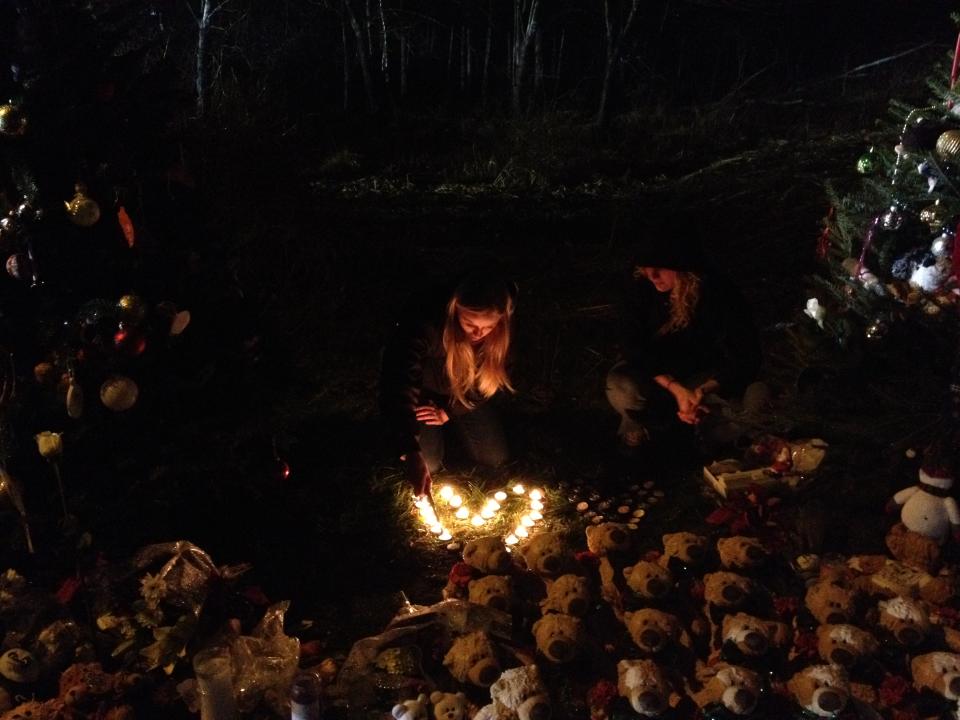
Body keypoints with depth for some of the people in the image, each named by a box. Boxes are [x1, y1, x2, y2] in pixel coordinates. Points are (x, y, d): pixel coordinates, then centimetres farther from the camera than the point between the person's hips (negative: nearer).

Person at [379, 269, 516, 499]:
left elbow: (492, 378, -11)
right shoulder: (425, 323, -42)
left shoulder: (504, 329, -28)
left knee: (495, 457, -3)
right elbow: (399, 384, -46)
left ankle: (450, 426, 25)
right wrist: (410, 452, -54)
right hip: (423, 393, -3)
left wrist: (449, 411, -14)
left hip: (463, 394, 3)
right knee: (428, 463, -15)